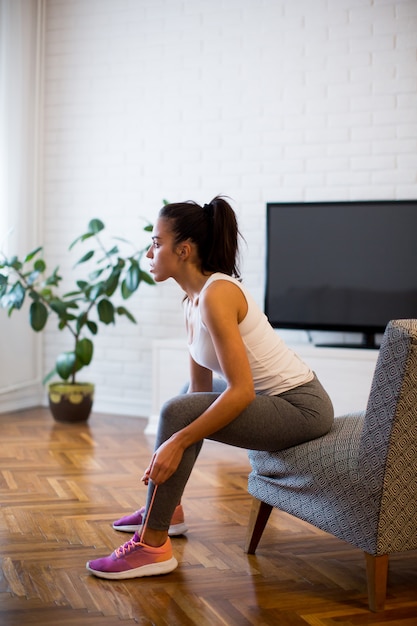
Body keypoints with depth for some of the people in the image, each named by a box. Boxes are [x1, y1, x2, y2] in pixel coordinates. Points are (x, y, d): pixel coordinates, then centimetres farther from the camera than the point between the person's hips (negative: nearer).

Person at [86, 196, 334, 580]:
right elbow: (201, 387, 6)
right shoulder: (193, 299, 5)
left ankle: (153, 546, -13)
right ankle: (165, 507, 36)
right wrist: (177, 437, 1)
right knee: (189, 402, 28)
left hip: (302, 408, -10)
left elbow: (241, 391, -29)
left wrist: (178, 440, -27)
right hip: (275, 400, 10)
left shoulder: (216, 294, -23)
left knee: (179, 413, -24)